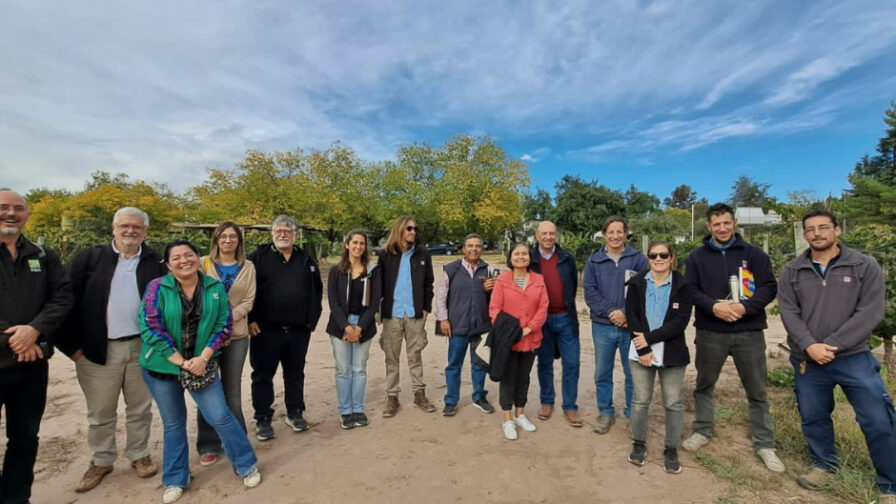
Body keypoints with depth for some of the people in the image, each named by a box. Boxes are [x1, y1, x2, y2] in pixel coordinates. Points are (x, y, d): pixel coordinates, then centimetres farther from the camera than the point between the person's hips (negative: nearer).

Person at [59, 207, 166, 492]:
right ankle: (101, 461, 33)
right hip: (98, 349, 0)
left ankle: (139, 455, 30)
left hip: (143, 347, 1)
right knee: (100, 412, 13)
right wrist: (71, 344, -6)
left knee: (140, 409, 13)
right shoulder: (89, 258, 0)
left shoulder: (155, 263, 2)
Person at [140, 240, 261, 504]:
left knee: (220, 416, -1)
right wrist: (181, 362, -15)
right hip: (162, 366, 0)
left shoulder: (215, 287, -3)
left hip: (202, 364, 0)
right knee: (173, 423, 13)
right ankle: (175, 480, 33)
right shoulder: (157, 288, -8)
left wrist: (203, 358, -14)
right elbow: (151, 328, -13)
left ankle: (247, 465, 18)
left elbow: (224, 325, -3)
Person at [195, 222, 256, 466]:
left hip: (236, 335, 1)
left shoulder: (247, 267, 5)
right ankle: (208, 445, 21)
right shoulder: (203, 263, 2)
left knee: (232, 390, 10)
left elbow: (248, 301, 0)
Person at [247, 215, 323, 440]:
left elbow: (317, 291, 10)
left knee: (296, 373, 14)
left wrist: (312, 319, 4)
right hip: (266, 330, -2)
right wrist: (250, 320, -10)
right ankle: (263, 420, 23)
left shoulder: (306, 260, 8)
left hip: (299, 330, 3)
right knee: (263, 375, 8)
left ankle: (295, 413, 30)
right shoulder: (258, 257, -1)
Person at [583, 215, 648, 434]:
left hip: (631, 326, -1)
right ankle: (605, 413, 27)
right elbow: (589, 292, -2)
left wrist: (626, 313, -15)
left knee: (633, 374, 10)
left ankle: (633, 414, 28)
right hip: (602, 326, 2)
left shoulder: (638, 258, 0)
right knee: (602, 374, 11)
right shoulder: (594, 260, 5)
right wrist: (610, 312, -14)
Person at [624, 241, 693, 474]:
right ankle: (639, 444, 25)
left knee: (673, 402, 7)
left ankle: (671, 450, 23)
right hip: (641, 351, 1)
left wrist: (649, 338, -16)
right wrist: (643, 349, -11)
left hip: (672, 353, 0)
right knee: (640, 400, 7)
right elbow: (631, 317, -3)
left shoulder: (682, 286, -1)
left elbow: (680, 322, -10)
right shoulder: (637, 284, 3)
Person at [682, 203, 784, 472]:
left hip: (749, 333, 0)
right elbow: (690, 290, -2)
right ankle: (702, 432, 30)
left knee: (757, 391, 10)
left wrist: (745, 306, -19)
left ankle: (764, 444, 26)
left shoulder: (753, 254, 1)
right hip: (710, 332, 1)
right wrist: (713, 306, -19)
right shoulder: (697, 257, 3)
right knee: (704, 385, 13)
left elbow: (769, 287, -3)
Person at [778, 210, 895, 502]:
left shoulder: (865, 266, -2)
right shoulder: (792, 272, 2)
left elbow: (870, 312, -9)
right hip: (807, 360, 2)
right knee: (813, 417, 14)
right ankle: (824, 464, 37)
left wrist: (831, 346, -16)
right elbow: (789, 313, -4)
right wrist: (810, 346, -17)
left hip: (854, 358, -1)